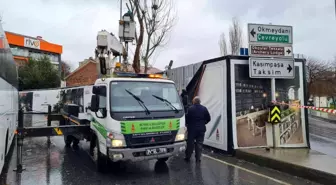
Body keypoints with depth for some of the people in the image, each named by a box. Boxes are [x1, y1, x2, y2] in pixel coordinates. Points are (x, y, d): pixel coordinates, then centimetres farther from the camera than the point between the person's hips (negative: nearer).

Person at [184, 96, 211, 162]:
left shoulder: (190, 108, -10)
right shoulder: (204, 109, 1)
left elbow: (187, 118, -10)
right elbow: (208, 118, 2)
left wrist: (187, 124, 9)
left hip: (192, 129, -2)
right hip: (201, 129, 2)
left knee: (190, 143, 9)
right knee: (199, 144, 8)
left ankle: (188, 157, 16)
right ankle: (198, 158, 9)